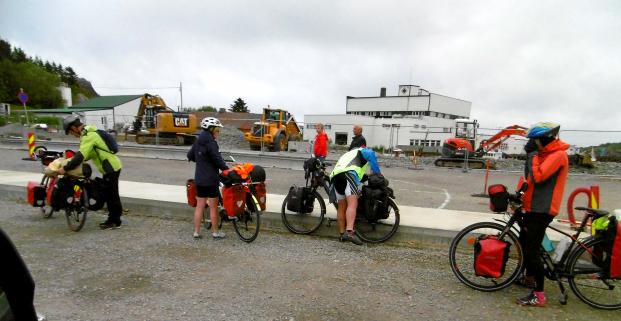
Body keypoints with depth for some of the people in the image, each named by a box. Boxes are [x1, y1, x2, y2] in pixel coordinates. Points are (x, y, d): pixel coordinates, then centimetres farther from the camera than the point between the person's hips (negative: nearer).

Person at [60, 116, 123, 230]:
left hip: (111, 168, -10)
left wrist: (65, 168, -22)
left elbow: (80, 156, -26)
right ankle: (114, 219, 24)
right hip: (112, 166, 10)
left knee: (111, 195, -2)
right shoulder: (90, 132, 15)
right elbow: (90, 153, 23)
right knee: (110, 195, 16)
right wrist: (74, 159, 19)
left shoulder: (88, 136, -17)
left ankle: (114, 221, 7)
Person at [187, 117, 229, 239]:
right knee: (213, 206, 4)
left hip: (199, 179, 7)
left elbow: (190, 156, 18)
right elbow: (218, 160, -17)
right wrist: (227, 169, -6)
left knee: (199, 205, 11)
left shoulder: (198, 141, 9)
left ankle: (196, 232, 16)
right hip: (211, 179, -7)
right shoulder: (211, 142, -16)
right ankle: (215, 232, 13)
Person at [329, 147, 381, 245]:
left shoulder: (348, 154, 45)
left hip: (334, 176, 7)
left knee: (341, 207, 14)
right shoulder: (363, 151, 26)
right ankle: (349, 232, -36)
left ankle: (342, 234, 18)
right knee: (352, 204, -19)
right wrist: (377, 172, 8)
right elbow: (371, 154, 1)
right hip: (348, 173, -7)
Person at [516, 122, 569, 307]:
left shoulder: (558, 155, -14)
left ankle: (538, 295, -5)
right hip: (534, 207, 10)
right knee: (524, 243, 22)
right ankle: (529, 276, 41)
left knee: (532, 250, -10)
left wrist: (533, 154, -18)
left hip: (542, 209, -10)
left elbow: (537, 176, -25)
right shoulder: (545, 154, 17)